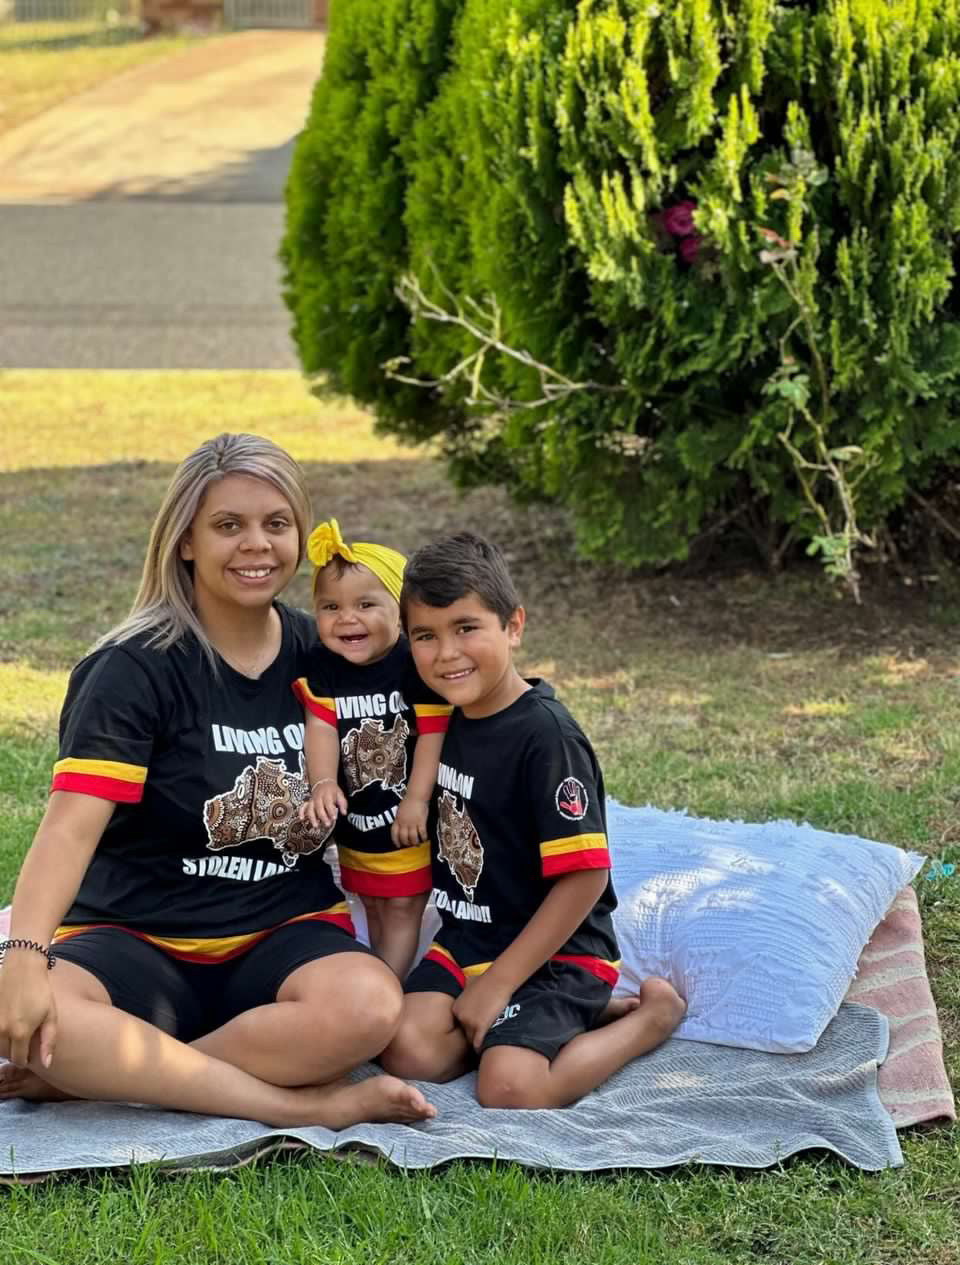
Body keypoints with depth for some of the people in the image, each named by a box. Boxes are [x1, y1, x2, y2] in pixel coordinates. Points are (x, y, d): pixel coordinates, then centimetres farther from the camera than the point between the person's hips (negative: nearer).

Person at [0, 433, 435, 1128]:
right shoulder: (137, 667, -7)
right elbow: (72, 822, -21)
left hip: (285, 933, 3)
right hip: (136, 940, -3)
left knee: (368, 1005, -32)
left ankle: (91, 1073, -20)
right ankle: (304, 1105, -30)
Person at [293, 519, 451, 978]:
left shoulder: (417, 665, -21)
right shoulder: (322, 668, -10)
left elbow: (432, 735, -20)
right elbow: (321, 726, -17)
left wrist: (416, 802, -21)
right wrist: (323, 783, -32)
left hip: (409, 819, -5)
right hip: (355, 818, 5)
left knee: (402, 908, 5)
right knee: (372, 906, 22)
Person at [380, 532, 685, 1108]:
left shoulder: (545, 735, -19)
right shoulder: (449, 718, 5)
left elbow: (585, 876, -20)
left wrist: (498, 982, -18)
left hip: (554, 952, -7)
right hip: (467, 939, 7)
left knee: (509, 1087, -26)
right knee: (409, 1049, -16)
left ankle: (650, 1013, 0)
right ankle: (583, 1016, 3)